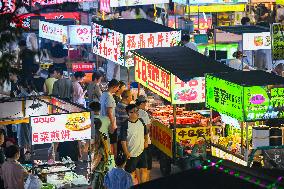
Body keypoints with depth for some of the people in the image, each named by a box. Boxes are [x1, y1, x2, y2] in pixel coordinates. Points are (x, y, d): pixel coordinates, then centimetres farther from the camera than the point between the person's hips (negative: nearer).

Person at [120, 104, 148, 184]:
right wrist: (126, 153, -18)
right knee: (131, 172, 5)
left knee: (144, 170, 12)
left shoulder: (141, 121, 1)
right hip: (132, 153, -6)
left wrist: (146, 141, 11)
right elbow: (123, 141, -17)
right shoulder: (125, 125, -18)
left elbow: (145, 132, 20)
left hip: (142, 151, 6)